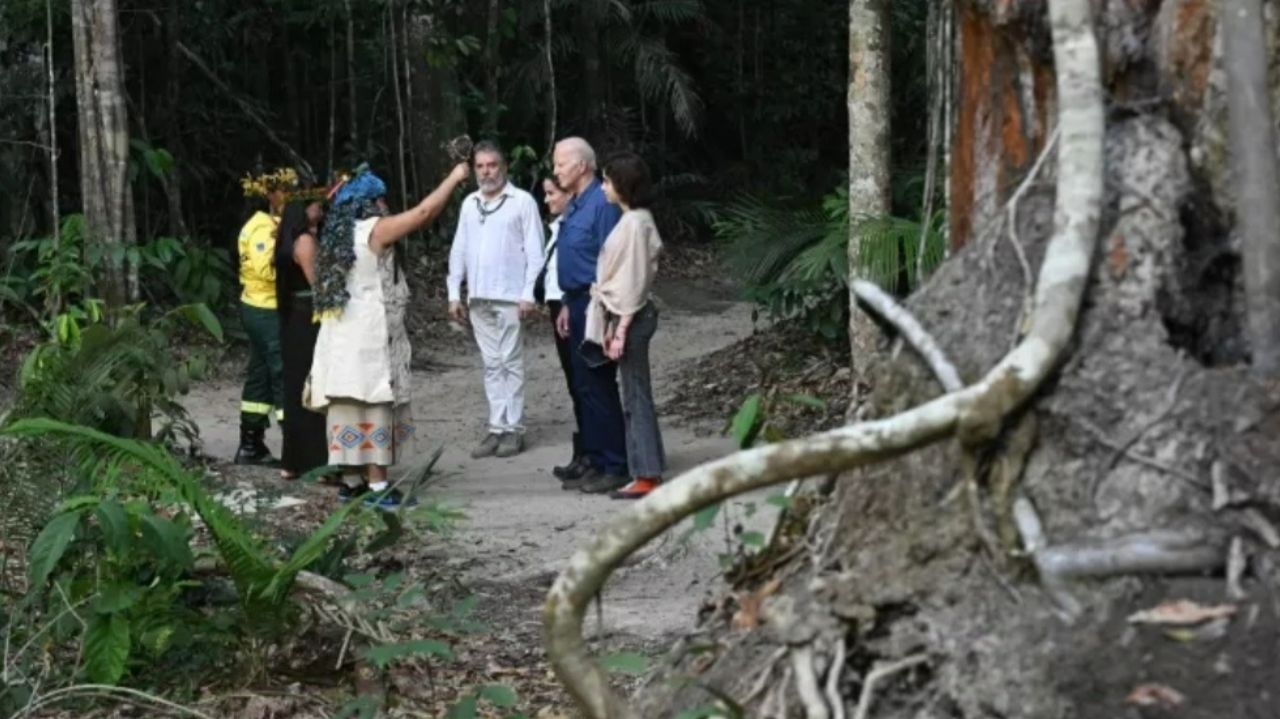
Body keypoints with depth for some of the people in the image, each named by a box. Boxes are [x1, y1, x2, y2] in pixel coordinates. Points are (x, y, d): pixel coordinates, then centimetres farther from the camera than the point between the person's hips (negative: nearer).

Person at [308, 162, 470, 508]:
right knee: (375, 407, -8)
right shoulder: (374, 229, -8)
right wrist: (455, 178, 1)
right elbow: (423, 213, -8)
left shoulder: (339, 235, 16)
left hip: (344, 336, 8)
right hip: (369, 336, -8)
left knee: (351, 407, 9)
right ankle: (377, 486, -9)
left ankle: (352, 481, 11)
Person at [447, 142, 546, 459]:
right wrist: (454, 293, 10)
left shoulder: (522, 201, -3)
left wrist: (528, 295, -13)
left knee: (511, 364, -1)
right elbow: (459, 251, 16)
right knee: (492, 365, 8)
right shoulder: (469, 204, 14)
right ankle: (497, 428, 10)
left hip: (510, 297, -5)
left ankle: (514, 429, 3)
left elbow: (535, 252, -7)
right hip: (478, 298, 5)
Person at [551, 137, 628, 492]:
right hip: (578, 304, 10)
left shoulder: (601, 204, -15)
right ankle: (594, 459, 19)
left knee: (598, 386, -7)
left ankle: (614, 466, -2)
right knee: (584, 386, 12)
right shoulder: (574, 206, 15)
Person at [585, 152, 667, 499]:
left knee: (636, 396, -6)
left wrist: (621, 330, -18)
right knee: (635, 396, 11)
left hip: (632, 316, -9)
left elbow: (634, 281, -18)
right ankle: (647, 470, 15)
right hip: (624, 314, 9)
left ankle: (647, 475, -2)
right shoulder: (631, 220, 13)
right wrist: (612, 325, 16)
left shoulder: (635, 223, -15)